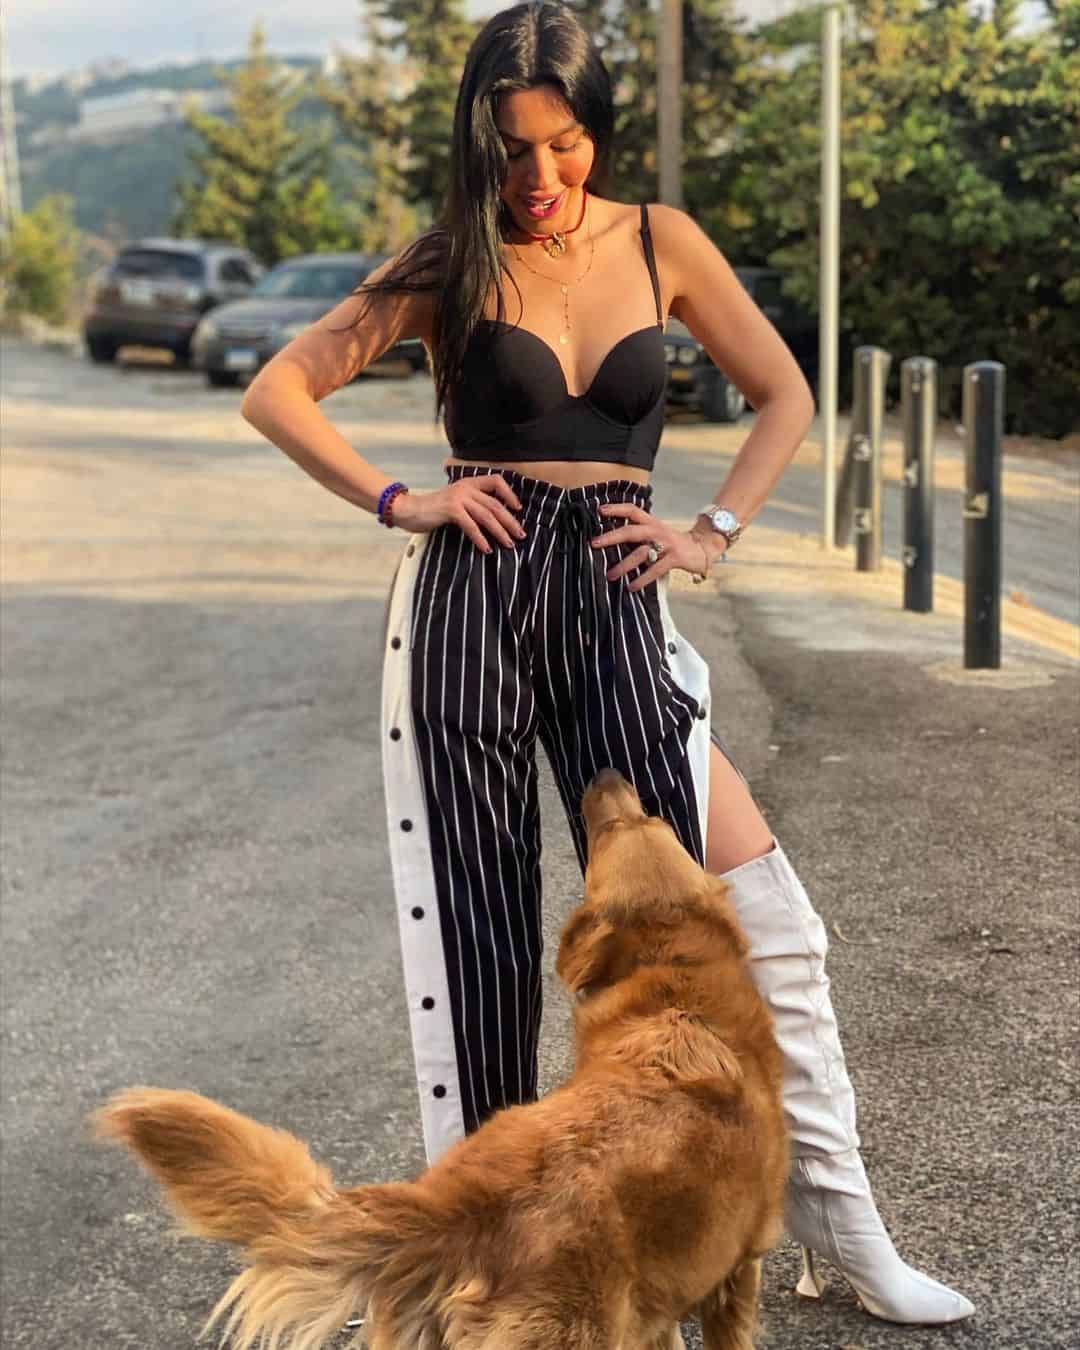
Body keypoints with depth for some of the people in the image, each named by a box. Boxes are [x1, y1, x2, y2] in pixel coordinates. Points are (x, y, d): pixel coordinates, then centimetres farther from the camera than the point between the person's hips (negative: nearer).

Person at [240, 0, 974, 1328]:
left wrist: (714, 530, 3)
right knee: (477, 926, 3)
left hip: (613, 603, 2)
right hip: (471, 596, -1)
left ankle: (835, 1217, 8)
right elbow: (277, 393, 3)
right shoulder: (450, 263, 3)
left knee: (759, 912, -5)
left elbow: (785, 396, 15)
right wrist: (397, 501, -6)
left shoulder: (659, 243, 7)